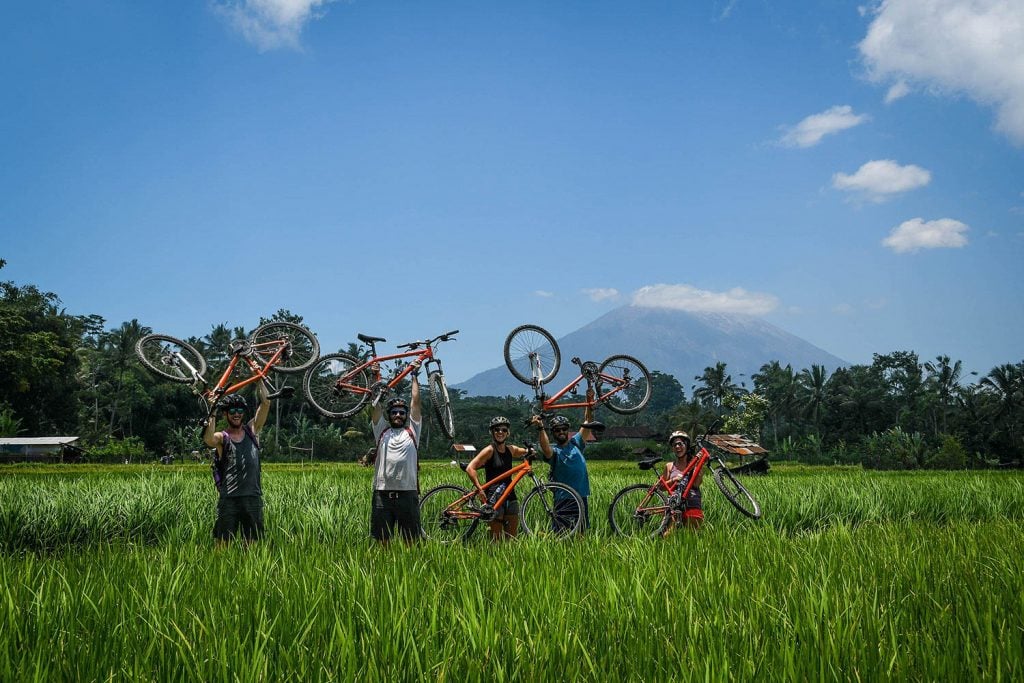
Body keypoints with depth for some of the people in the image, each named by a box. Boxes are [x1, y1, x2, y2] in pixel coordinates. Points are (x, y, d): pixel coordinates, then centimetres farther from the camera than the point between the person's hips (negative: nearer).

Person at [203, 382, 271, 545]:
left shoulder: (252, 431, 10)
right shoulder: (222, 437, 1)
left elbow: (266, 402, 4)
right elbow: (209, 440, -23)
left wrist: (258, 378, 1)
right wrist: (212, 413, -23)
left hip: (253, 496, 2)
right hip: (229, 497, -2)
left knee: (252, 541, 6)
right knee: (223, 541, -2)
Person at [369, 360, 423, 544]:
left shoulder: (411, 431, 12)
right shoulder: (382, 431, 15)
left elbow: (415, 402, 9)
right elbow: (376, 405, 10)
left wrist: (414, 376, 11)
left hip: (407, 492, -1)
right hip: (383, 492, 1)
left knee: (411, 540, 2)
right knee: (382, 539, 5)